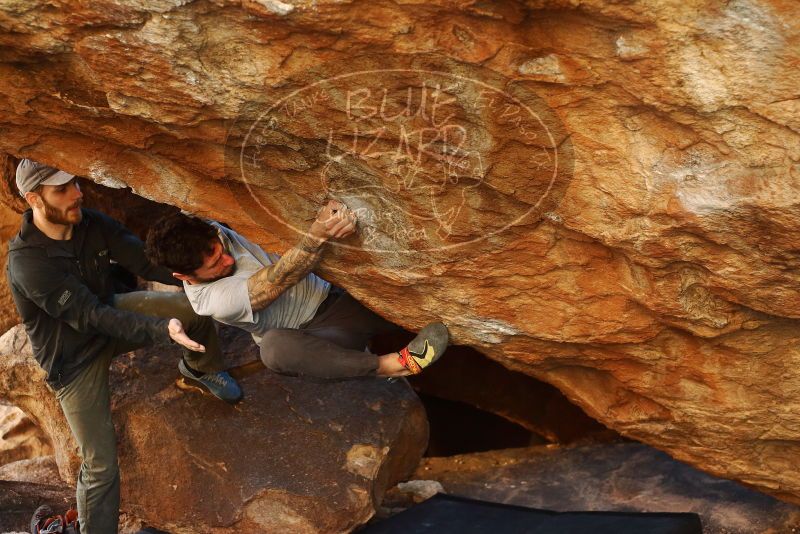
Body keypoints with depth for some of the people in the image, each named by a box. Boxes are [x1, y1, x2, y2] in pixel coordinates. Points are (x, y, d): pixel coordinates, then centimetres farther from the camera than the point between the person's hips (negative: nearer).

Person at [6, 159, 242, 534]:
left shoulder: (92, 224, -12)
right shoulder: (27, 264, -31)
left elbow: (144, 261, -15)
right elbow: (90, 316, -34)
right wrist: (163, 329, -42)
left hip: (108, 312, 6)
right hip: (74, 358, -5)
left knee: (194, 306, -11)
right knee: (100, 463, -8)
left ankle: (200, 368, 19)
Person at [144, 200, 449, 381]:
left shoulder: (208, 234, -7)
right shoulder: (210, 301, -23)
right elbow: (278, 279, -34)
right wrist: (319, 235, -51)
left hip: (333, 299, 7)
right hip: (305, 335, -7)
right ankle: (394, 365, -42)